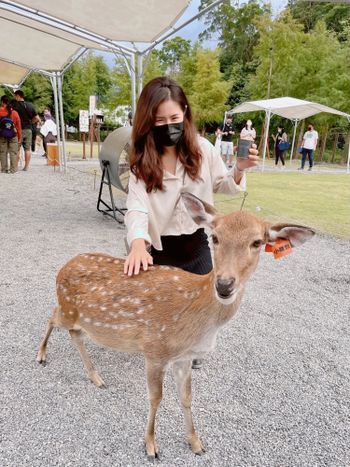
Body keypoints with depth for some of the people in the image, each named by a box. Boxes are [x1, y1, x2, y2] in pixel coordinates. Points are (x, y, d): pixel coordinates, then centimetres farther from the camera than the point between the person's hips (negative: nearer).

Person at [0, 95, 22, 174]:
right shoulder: (14, 113, -2)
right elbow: (18, 126, 1)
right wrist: (19, 137, 10)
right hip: (13, 136, 0)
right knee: (13, 153, 4)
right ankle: (13, 169, 1)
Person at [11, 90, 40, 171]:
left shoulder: (14, 105, -8)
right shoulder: (30, 105, 3)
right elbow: (37, 118, 0)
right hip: (28, 130, 3)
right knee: (27, 149, 8)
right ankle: (26, 166, 10)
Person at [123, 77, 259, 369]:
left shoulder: (202, 149, -8)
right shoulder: (142, 160, -12)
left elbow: (223, 186, 5)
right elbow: (137, 207, -24)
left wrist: (239, 170, -17)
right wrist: (138, 244, -43)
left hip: (196, 243, 2)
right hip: (160, 248, -1)